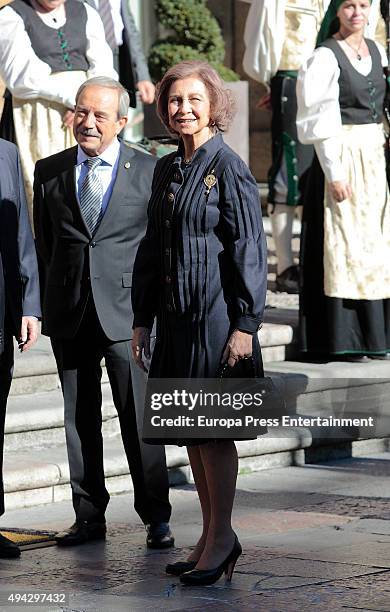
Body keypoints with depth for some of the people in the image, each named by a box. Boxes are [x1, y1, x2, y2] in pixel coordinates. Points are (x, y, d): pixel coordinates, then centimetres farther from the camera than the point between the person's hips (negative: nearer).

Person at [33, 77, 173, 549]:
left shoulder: (149, 171, 2)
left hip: (128, 311, -3)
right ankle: (89, 517, 15)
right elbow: (43, 243, 13)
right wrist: (47, 305, 9)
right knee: (79, 418, 7)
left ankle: (156, 518, 4)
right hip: (69, 314, 3)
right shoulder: (49, 172, 9)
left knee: (139, 417, -4)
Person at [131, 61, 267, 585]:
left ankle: (221, 538, 7)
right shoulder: (166, 171, 12)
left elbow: (250, 251, -11)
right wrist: (142, 319, 14)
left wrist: (246, 324, -15)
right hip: (176, 316, 7)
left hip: (216, 314, -7)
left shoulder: (228, 168, -9)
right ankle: (212, 536, 19)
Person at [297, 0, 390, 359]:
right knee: (345, 245, -6)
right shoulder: (325, 57, -11)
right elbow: (321, 122, -15)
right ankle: (342, 338, -2)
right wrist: (334, 174, -19)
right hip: (341, 158, -7)